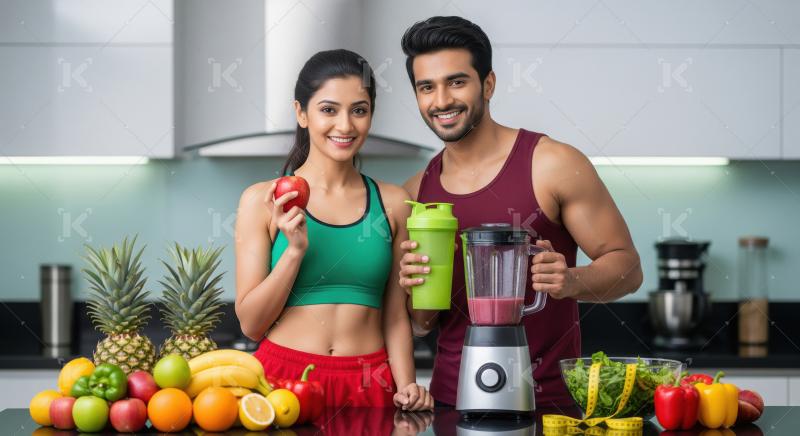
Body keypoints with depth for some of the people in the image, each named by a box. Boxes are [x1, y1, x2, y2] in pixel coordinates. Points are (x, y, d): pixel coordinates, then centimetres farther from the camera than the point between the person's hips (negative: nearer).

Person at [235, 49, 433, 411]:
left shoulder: (392, 203, 6)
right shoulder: (262, 201, -1)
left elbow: (396, 316, 9)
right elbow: (250, 324, -2)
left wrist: (406, 387, -5)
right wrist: (295, 250, -14)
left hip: (370, 385, 2)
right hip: (284, 378, -2)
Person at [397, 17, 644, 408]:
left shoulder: (554, 166, -7)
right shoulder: (416, 193, 6)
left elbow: (626, 266, -4)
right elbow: (422, 325, 13)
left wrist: (570, 281, -23)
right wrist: (417, 289, -9)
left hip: (546, 401, -6)